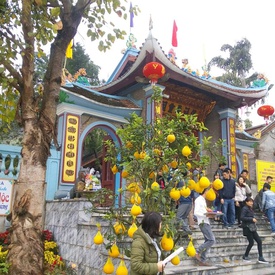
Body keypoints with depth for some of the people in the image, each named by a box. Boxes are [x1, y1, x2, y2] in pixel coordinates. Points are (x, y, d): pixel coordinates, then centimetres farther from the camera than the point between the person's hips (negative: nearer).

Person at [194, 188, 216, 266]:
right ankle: (197, 252, -5)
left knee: (208, 241, 8)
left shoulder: (203, 200, 18)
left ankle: (202, 260, 12)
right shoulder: (198, 200, -10)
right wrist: (206, 215, -22)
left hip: (206, 222, 9)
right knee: (212, 240, -14)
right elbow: (196, 212, -18)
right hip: (202, 222, -9)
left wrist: (208, 212, 6)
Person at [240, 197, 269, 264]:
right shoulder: (244, 209, -13)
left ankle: (261, 258, 9)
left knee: (259, 241, 4)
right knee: (251, 242, -3)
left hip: (252, 228, 9)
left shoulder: (250, 209, 13)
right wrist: (251, 219, -21)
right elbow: (242, 217, -22)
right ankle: (245, 256, 16)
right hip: (247, 228, -9)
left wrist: (254, 219, 3)